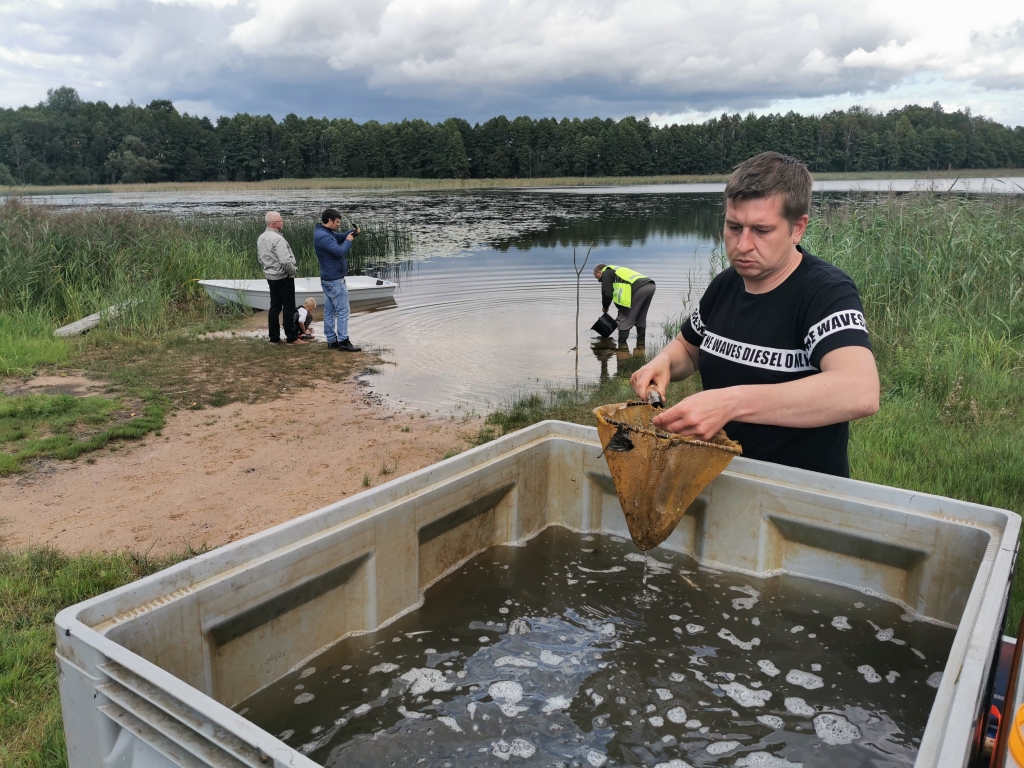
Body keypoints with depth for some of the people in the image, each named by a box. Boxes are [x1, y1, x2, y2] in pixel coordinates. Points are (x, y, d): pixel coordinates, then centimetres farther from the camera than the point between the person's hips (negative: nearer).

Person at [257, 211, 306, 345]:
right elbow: (285, 261, -26)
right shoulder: (277, 239, -21)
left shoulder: (261, 238, 8)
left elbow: (261, 258, 16)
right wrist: (292, 272, -11)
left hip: (271, 277, 9)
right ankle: (291, 338, 2)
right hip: (283, 277, -9)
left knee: (275, 307, 12)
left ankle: (274, 338, 14)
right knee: (289, 308, -2)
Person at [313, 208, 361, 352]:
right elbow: (339, 251, -26)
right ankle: (343, 341, -7)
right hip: (335, 280, -10)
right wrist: (349, 241, -9)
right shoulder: (322, 236, -21)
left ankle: (331, 340, 14)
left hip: (328, 279, 10)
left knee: (329, 310, 10)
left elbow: (339, 237, 21)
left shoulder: (324, 232, 11)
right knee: (342, 310, -7)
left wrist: (352, 232, 4)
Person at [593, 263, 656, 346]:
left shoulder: (606, 273, 11)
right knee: (641, 318, 21)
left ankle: (622, 345, 0)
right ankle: (641, 343, 23)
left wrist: (605, 307, 19)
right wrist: (620, 314, 40)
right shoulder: (618, 270, 38)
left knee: (625, 318, -1)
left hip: (639, 288, -9)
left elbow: (607, 294, -1)